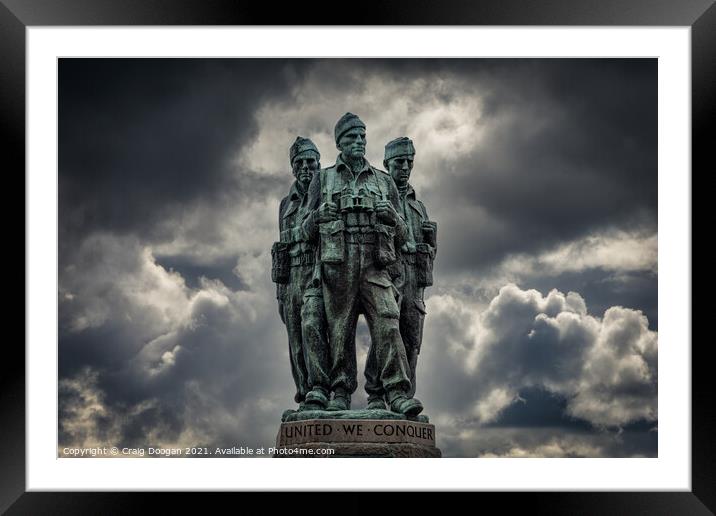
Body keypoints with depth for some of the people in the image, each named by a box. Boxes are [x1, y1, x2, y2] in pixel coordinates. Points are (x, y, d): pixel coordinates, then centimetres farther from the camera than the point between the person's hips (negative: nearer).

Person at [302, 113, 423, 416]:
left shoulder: (384, 182, 18)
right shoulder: (323, 180, 15)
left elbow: (401, 236, 17)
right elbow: (308, 230, 13)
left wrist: (391, 216, -5)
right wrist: (320, 215, -7)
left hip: (375, 266, 1)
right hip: (337, 265, 0)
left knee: (387, 323, -13)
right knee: (340, 329, -2)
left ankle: (398, 394, -19)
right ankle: (341, 394, 3)